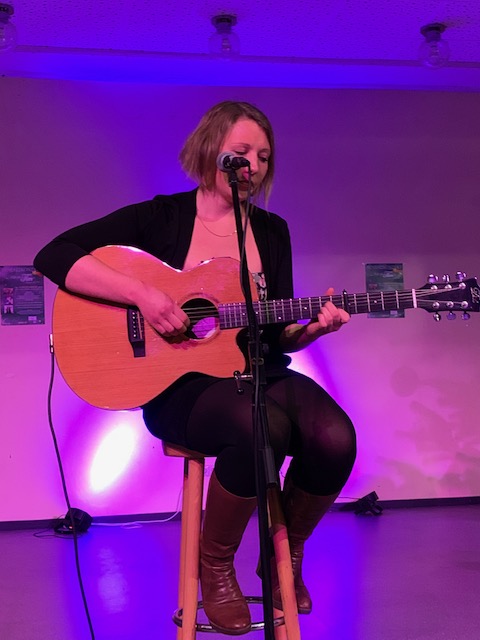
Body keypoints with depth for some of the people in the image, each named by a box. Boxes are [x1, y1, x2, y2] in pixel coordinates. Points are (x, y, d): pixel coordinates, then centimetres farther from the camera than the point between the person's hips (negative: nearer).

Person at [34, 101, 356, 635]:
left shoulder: (272, 231, 13)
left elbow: (277, 336, 14)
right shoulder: (159, 218, 1)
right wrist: (142, 293, -19)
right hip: (182, 384, -4)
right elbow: (53, 257, -8)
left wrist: (312, 328, -9)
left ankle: (286, 557, 6)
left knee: (335, 439, -26)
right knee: (263, 431, -36)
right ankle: (215, 565, -6)